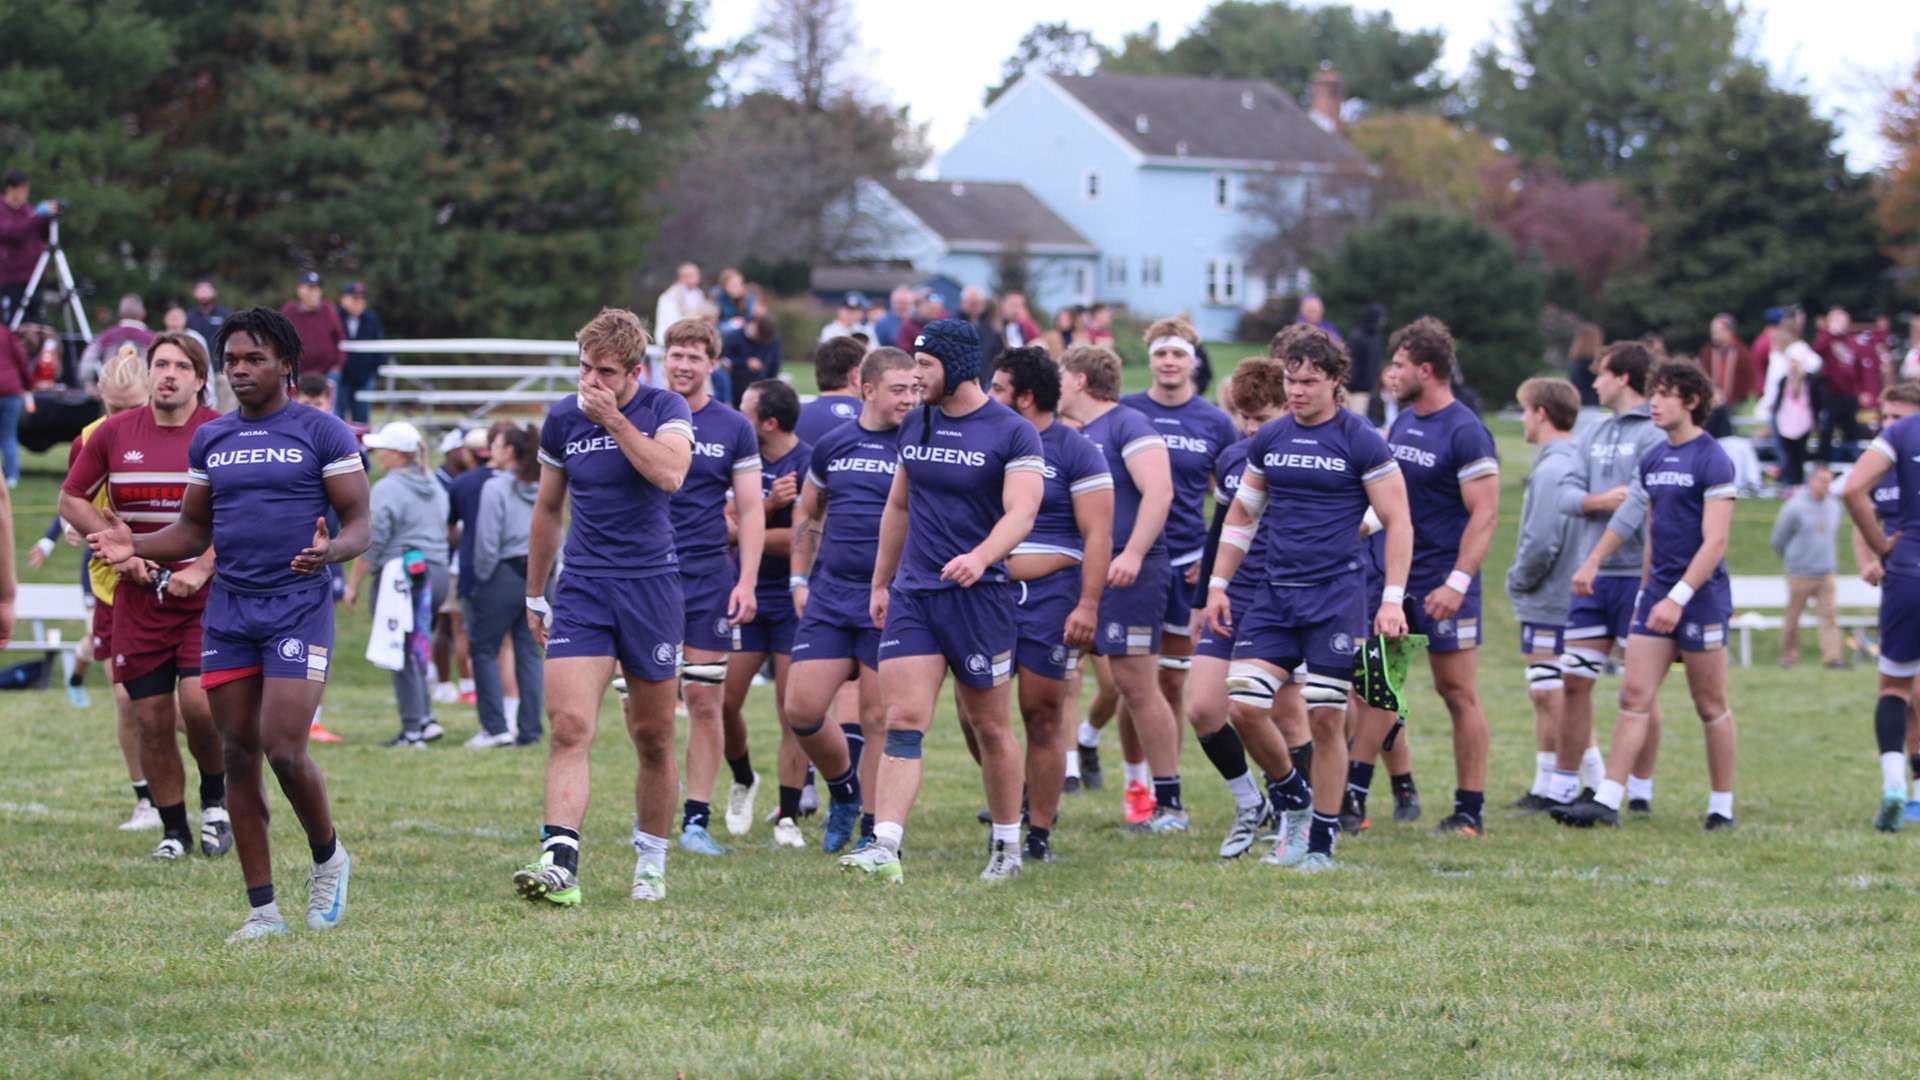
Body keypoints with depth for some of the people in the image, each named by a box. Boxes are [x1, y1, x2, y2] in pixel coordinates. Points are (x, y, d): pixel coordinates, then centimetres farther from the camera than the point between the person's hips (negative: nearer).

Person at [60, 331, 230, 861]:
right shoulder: (112, 434, 4)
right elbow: (72, 499, 13)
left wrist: (202, 569, -14)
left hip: (207, 597, -3)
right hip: (137, 595, 3)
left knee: (198, 702, -17)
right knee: (152, 718, 1)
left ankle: (216, 798, 10)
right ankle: (173, 829, 15)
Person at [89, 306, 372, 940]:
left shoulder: (322, 433, -1)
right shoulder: (209, 440, 13)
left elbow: (359, 525, -2)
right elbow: (194, 530, 18)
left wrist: (330, 550, -25)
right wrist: (134, 547, -1)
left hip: (299, 608, -5)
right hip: (227, 613, 5)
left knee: (284, 750, -15)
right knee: (238, 755, 2)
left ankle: (328, 857, 14)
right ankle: (262, 907, 7)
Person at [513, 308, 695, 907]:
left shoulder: (664, 409, -3)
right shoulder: (562, 420, 5)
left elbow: (669, 473, -23)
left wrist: (614, 418, -20)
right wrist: (534, 595, 20)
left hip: (651, 586, -1)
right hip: (582, 588, 1)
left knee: (653, 738, 7)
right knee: (569, 727, -16)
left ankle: (652, 862, 23)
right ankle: (559, 864, -25)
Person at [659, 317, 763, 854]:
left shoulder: (734, 429, 4)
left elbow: (749, 512, 5)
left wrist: (746, 582, -4)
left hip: (708, 576, 0)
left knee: (704, 699, -2)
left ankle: (697, 818, 4)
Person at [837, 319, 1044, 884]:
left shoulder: (1013, 434, -7)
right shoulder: (915, 425, 11)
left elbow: (1021, 513, -19)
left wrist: (981, 557, -36)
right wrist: (880, 583, 23)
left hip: (979, 596, -4)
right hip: (912, 593, 4)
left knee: (990, 726, 6)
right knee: (903, 720, -9)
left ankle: (1007, 847, 22)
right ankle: (884, 848, -18)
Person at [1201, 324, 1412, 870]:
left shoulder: (1361, 441, -5)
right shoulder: (1269, 440, 9)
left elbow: (1398, 522, -4)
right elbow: (1242, 513, 20)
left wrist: (1392, 599, -11)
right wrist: (1218, 583, 15)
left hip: (1337, 596, -4)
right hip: (1275, 593, 5)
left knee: (1325, 718, -2)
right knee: (1243, 702, -8)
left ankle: (1321, 841, 9)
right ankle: (1290, 792, 18)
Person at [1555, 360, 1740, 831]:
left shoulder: (1712, 460, -11)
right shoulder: (1653, 461, 12)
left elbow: (1715, 541, -16)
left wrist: (1679, 597, -22)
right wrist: (1647, 592, 15)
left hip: (1701, 596, -7)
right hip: (1658, 592, 7)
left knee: (1711, 707, 3)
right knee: (1633, 695, -2)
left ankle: (1722, 807, 13)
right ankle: (1607, 801, -6)